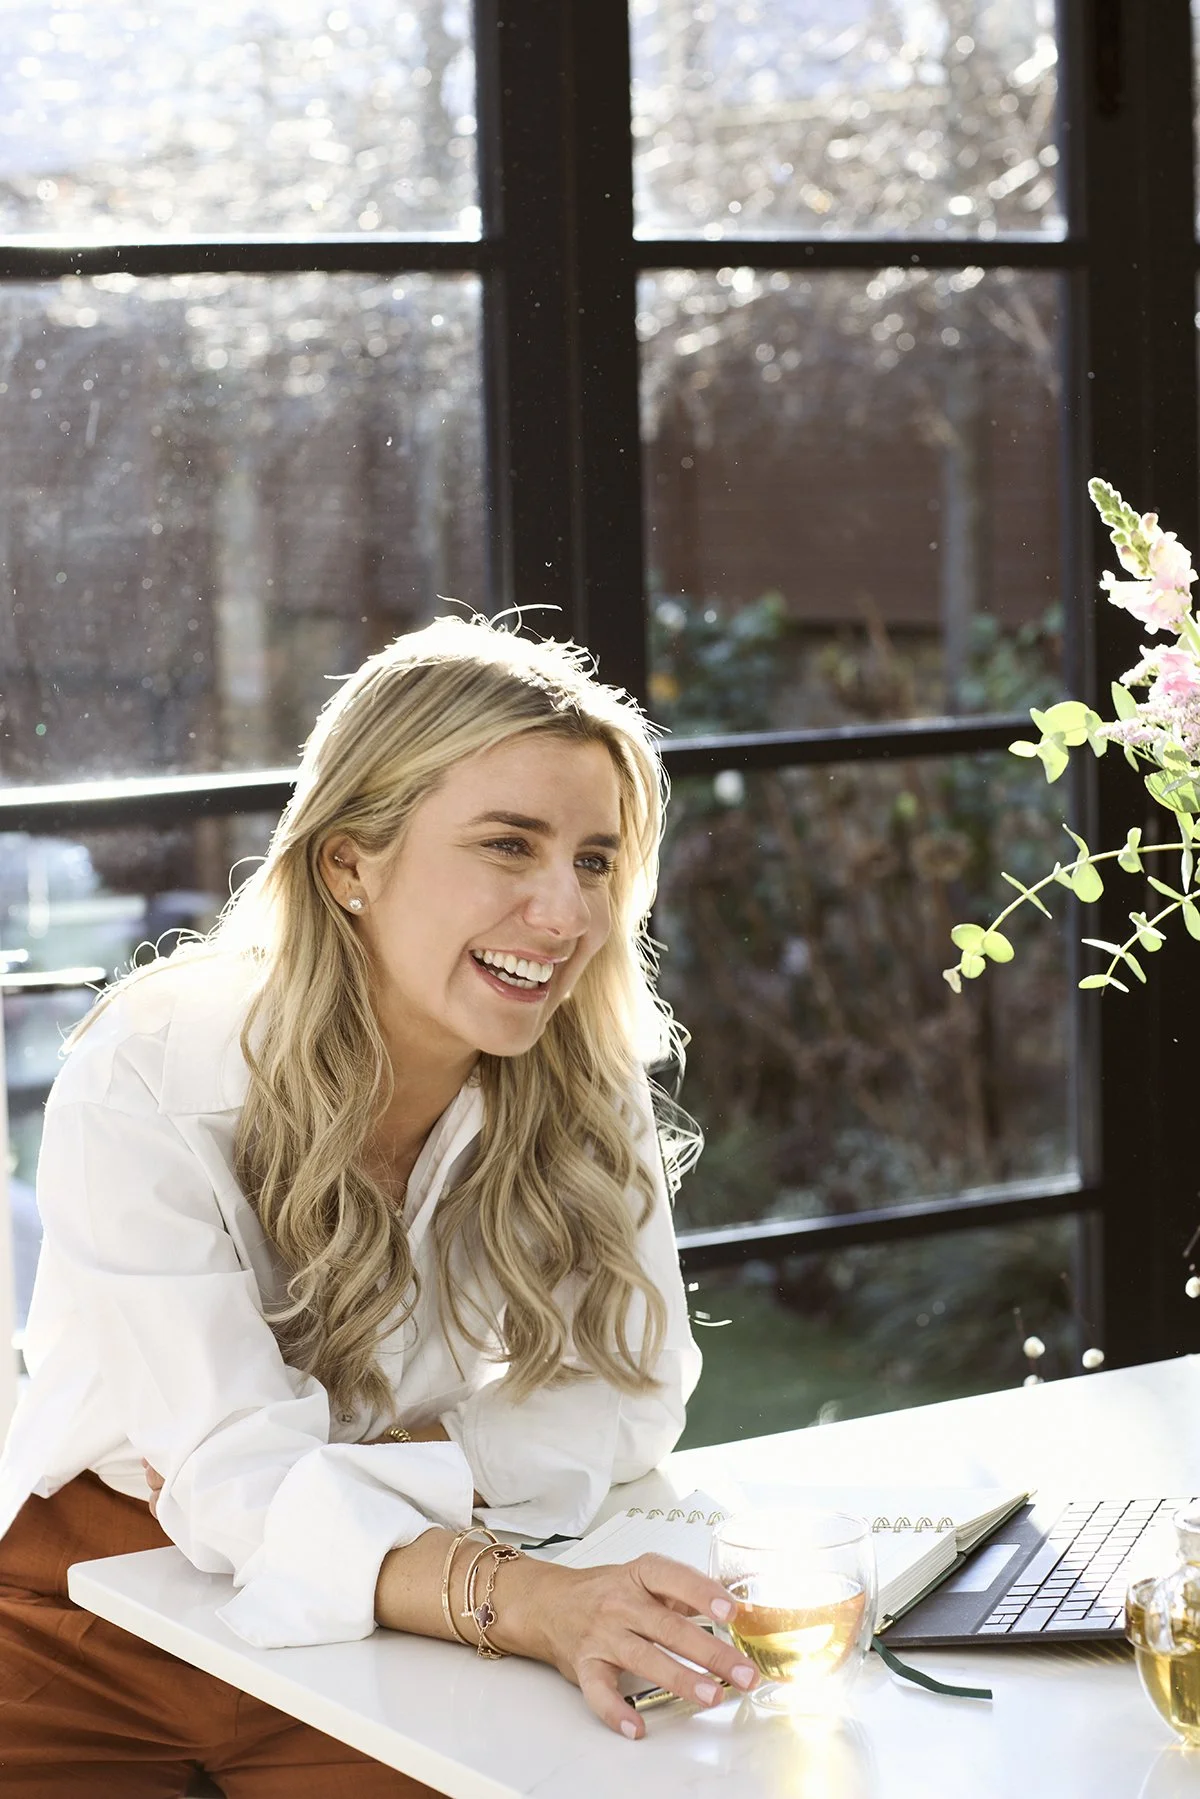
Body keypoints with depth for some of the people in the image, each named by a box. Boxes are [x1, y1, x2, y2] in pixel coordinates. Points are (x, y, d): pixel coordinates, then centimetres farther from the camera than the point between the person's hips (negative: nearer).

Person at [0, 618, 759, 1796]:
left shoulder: (585, 1073, -8)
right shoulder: (146, 1083, -21)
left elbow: (629, 1394, -7)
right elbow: (235, 1477, -27)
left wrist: (328, 1473, -21)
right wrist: (525, 1601, -44)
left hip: (375, 1645, 2)